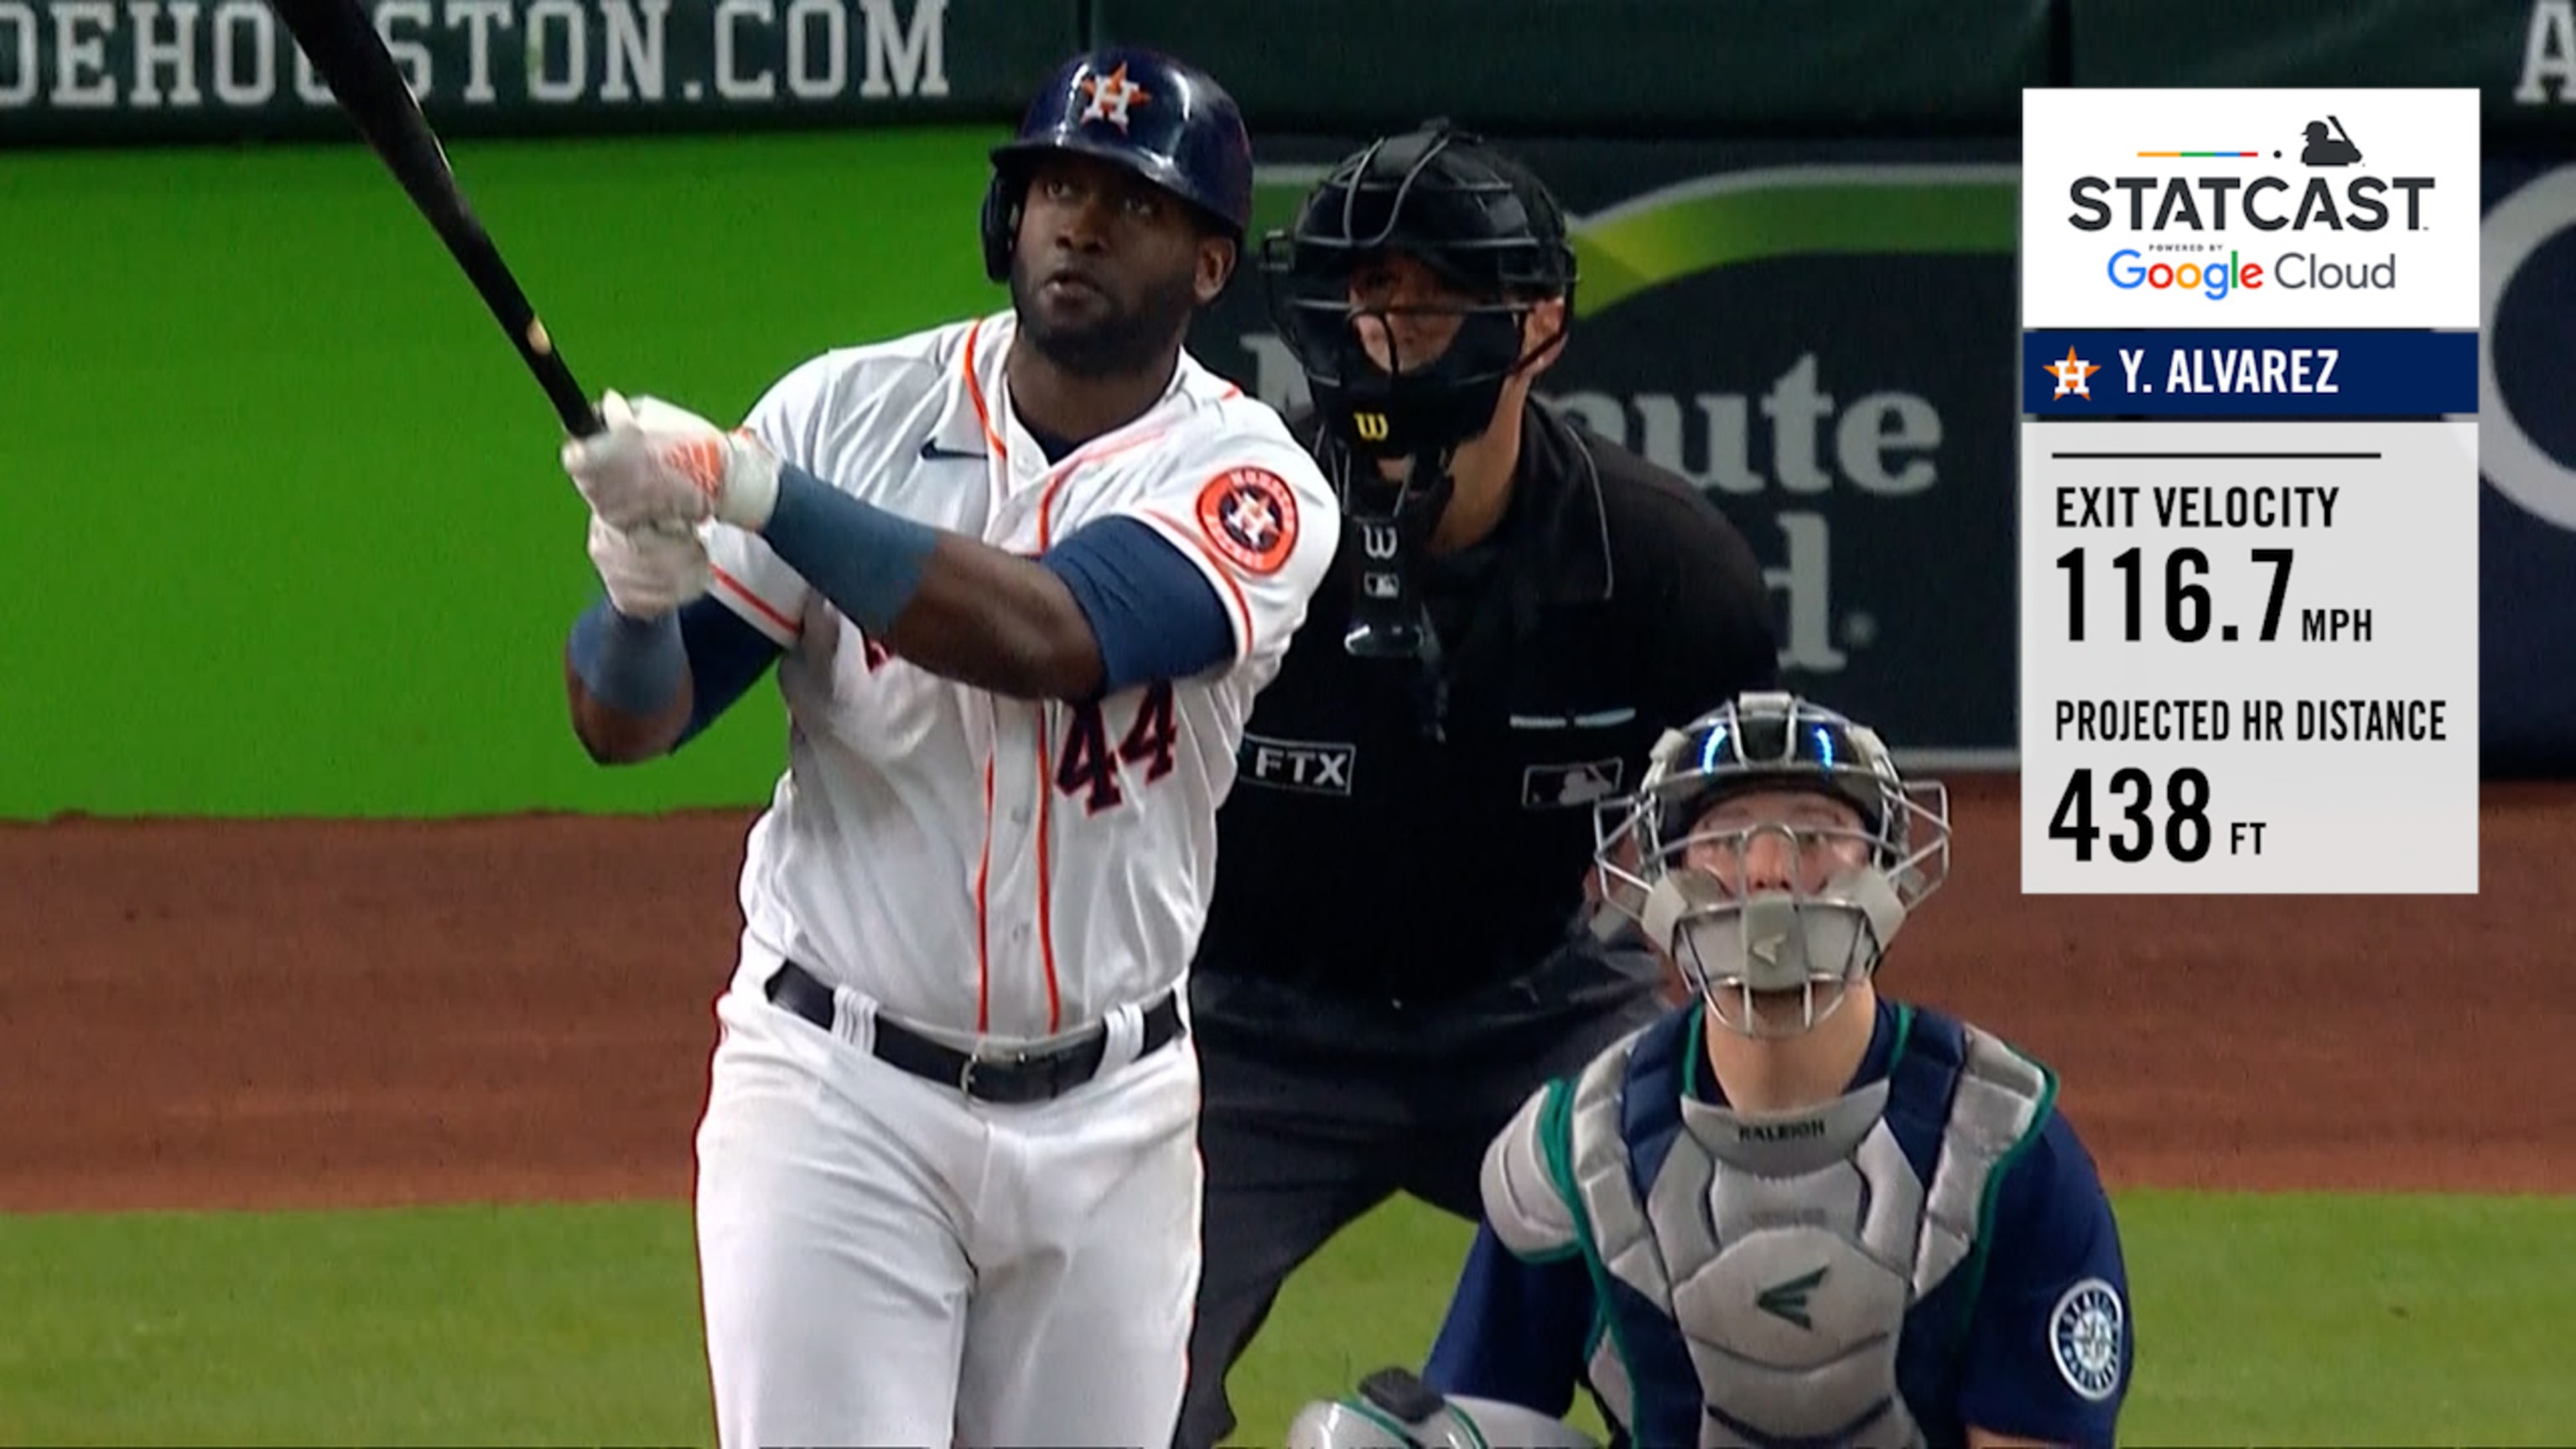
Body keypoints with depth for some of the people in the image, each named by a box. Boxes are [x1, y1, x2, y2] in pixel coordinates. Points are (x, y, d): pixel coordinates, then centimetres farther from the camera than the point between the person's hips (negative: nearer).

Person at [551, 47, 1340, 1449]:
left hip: (1106, 1116, 1)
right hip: (840, 1085, -1)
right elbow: (622, 719, -3)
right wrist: (639, 590, -27)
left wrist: (754, 487, -34)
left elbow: (1046, 636, -27)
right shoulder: (850, 411, -3)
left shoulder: (1250, 482, -7)